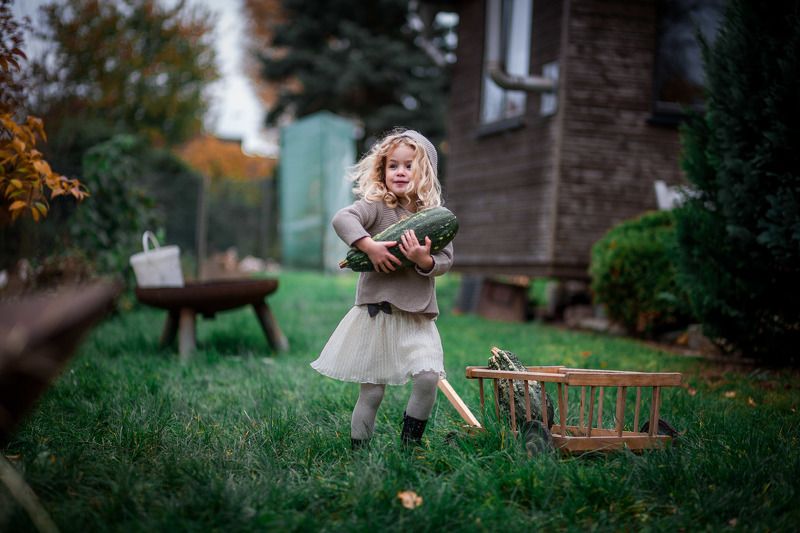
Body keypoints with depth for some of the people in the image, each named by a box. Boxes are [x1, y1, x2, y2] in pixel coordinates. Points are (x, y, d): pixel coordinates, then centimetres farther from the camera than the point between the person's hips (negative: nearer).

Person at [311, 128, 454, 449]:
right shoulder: (376, 206, -4)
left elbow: (445, 261, 2)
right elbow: (342, 219, -21)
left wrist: (425, 260, -18)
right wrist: (369, 246, -29)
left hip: (418, 314, 3)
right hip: (377, 311, -3)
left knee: (428, 376, -14)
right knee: (371, 391, 3)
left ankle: (410, 444, 6)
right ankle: (358, 449, 19)